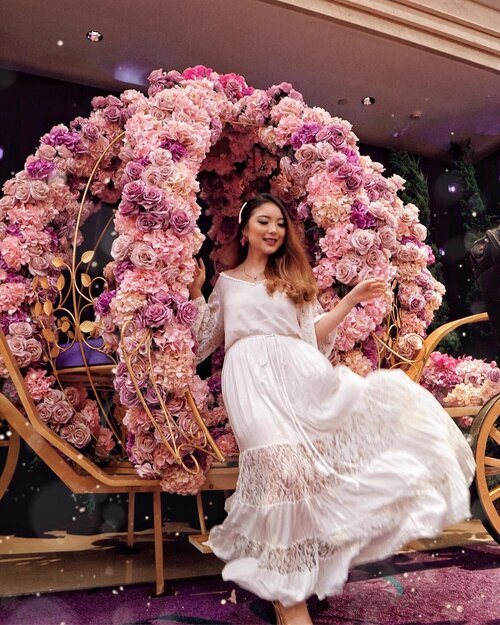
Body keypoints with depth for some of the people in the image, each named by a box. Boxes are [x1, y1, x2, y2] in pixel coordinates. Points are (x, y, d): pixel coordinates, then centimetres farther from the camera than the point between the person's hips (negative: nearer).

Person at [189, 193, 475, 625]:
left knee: (385, 397, -16)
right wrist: (196, 291, 10)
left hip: (302, 373, 4)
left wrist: (352, 299, 9)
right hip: (253, 379, -3)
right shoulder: (226, 282, 21)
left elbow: (314, 335, 16)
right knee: (282, 460, -24)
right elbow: (206, 339, 18)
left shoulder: (294, 278, 24)